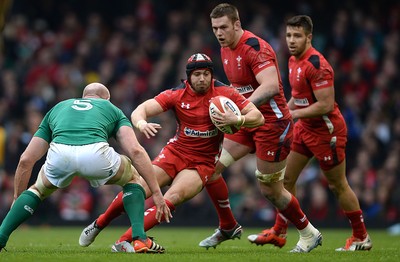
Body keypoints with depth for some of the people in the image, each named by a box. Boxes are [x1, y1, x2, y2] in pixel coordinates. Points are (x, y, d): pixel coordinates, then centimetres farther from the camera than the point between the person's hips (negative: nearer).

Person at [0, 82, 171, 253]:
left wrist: (16, 199, 45)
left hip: (59, 154, 2)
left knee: (38, 189, 36)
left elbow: (26, 160, 36)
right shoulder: (112, 109, 33)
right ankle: (139, 237, 12)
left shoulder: (57, 108, 39)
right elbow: (136, 151, 15)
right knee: (132, 179, 31)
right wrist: (156, 192, 15)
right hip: (96, 153, -2)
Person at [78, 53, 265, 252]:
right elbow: (140, 110, -14)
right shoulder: (176, 95, -7)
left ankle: (124, 242, -26)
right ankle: (98, 225, 12)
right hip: (176, 152, 1)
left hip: (202, 163, -1)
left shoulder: (224, 93, -9)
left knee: (173, 197, -25)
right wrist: (141, 123, -38)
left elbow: (258, 118, -10)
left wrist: (237, 120, -31)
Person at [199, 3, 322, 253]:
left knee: (271, 190, -2)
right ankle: (227, 228, 14)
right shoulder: (226, 50, 8)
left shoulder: (254, 47, -20)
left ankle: (309, 234, 19)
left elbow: (271, 86, -34)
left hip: (272, 123, -9)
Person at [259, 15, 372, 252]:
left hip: (326, 131, -9)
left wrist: (294, 114, -20)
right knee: (286, 178, 8)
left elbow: (326, 104, -26)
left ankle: (362, 238, 14)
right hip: (305, 128, 9)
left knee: (338, 186, 2)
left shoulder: (317, 65, -24)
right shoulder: (294, 60, 6)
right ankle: (279, 232, 18)